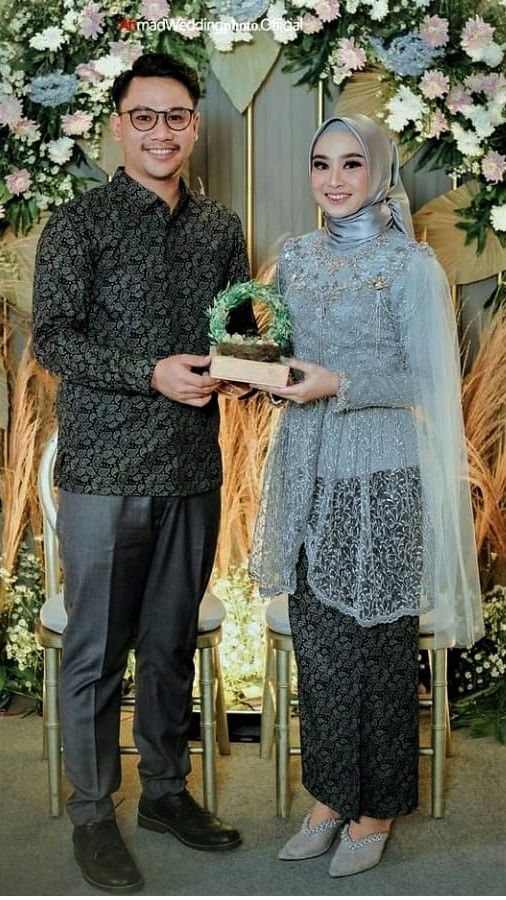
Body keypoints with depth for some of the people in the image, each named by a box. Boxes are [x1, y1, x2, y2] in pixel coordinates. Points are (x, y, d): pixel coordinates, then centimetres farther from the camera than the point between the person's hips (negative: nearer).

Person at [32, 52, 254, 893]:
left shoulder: (221, 226, 11)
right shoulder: (79, 223, -3)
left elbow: (239, 327, 18)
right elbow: (52, 338, -10)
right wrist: (153, 374, -22)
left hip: (193, 469, 4)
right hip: (104, 470, -4)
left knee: (173, 641, 15)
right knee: (98, 650, 5)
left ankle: (166, 790, 32)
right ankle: (93, 813, 22)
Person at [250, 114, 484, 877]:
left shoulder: (412, 266, -6)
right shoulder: (295, 257, 11)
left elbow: (424, 380, -9)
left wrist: (341, 384, -22)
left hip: (381, 476, -5)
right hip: (309, 467, 5)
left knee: (376, 642, 4)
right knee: (315, 638, 10)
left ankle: (376, 809, 21)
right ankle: (331, 794, 27)